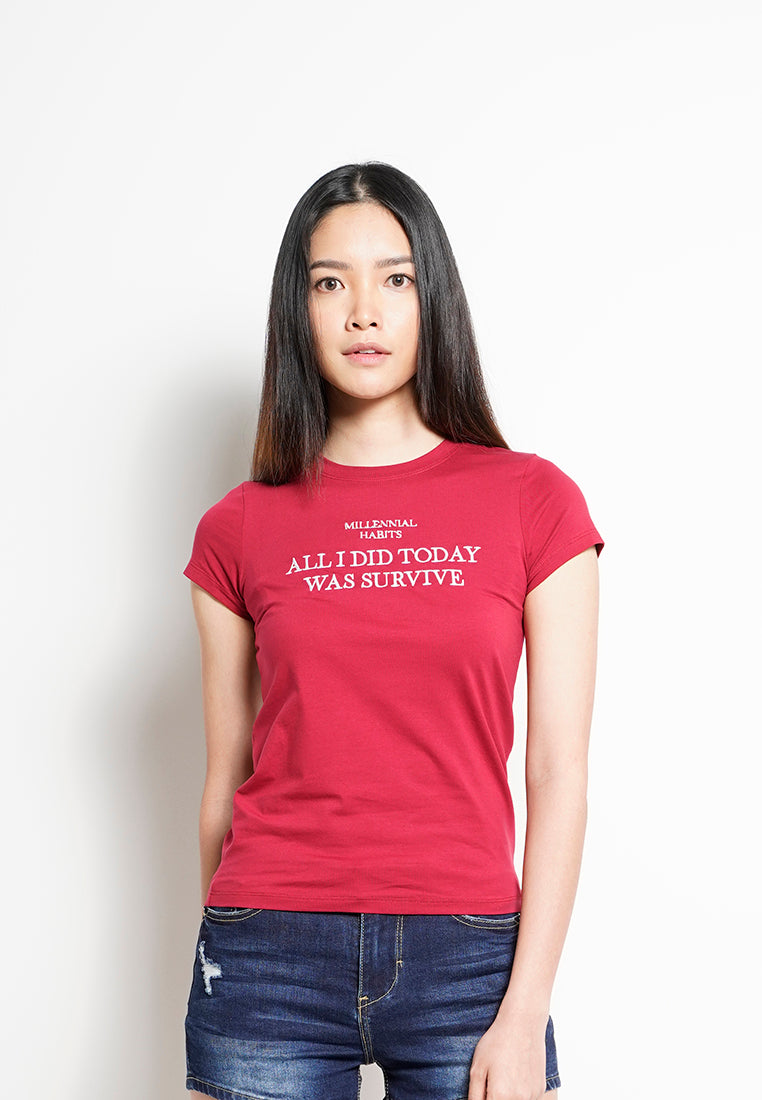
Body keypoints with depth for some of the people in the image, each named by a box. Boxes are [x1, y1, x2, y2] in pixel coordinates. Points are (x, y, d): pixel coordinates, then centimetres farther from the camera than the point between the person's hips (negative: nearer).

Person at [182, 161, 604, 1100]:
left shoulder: (533, 502, 0)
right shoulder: (239, 529, 3)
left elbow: (558, 775, -3)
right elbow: (227, 779, 8)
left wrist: (525, 1016, -8)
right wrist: (218, 992, 10)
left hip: (467, 954, 0)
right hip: (272, 953, 1)